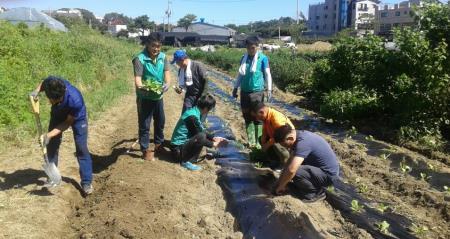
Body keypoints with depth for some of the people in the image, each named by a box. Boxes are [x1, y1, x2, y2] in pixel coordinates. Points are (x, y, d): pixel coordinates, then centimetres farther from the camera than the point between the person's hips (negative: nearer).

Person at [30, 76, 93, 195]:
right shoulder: (50, 83, -34)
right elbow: (43, 83, -4)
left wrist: (49, 135, -33)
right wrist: (36, 91, -23)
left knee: (81, 148, -9)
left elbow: (68, 122, -27)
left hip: (77, 117, -4)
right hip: (58, 114, 5)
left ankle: (86, 182, 0)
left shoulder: (75, 100, -44)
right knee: (52, 145, 7)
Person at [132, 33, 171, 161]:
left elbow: (167, 73, -6)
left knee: (160, 121, 20)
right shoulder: (140, 59, -18)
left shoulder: (163, 57, -2)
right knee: (144, 124, 3)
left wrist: (167, 84, -27)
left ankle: (159, 143, 41)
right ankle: (145, 150, 16)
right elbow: (137, 79, -24)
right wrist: (142, 87, -45)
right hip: (145, 97, -6)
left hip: (158, 96, 6)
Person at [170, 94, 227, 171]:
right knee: (201, 137, -27)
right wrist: (213, 144, -6)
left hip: (182, 142, 10)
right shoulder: (193, 117, -24)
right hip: (178, 148, -10)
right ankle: (186, 161, -13)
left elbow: (202, 131, 17)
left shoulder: (193, 111, 5)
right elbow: (200, 135, -18)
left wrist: (213, 138, 11)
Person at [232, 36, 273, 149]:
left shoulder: (263, 58, -5)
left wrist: (269, 89, -13)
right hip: (244, 91, 5)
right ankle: (251, 141, 16)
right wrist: (235, 88, 15)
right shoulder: (244, 58, 9)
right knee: (247, 117, 8)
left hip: (257, 91, -5)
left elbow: (268, 74, -4)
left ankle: (258, 141, 5)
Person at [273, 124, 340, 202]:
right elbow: (290, 162, 8)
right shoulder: (300, 135, 1)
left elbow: (291, 170, -33)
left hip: (328, 174, -10)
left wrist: (280, 186, -17)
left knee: (295, 172, -26)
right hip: (321, 167, 10)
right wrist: (280, 181, 7)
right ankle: (317, 185, 15)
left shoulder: (303, 142, -28)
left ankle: (318, 192, -3)